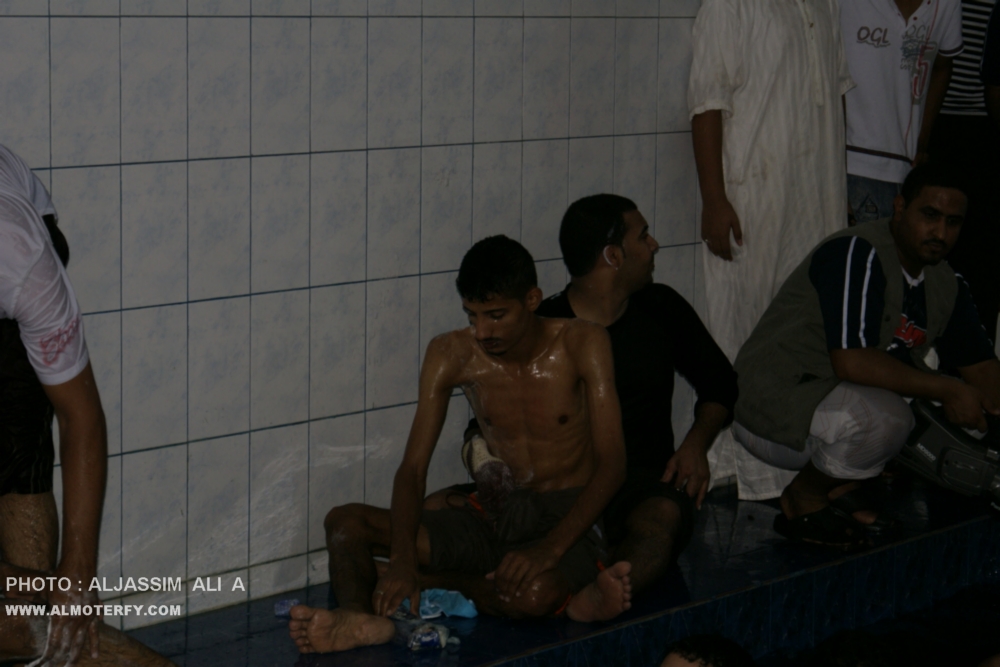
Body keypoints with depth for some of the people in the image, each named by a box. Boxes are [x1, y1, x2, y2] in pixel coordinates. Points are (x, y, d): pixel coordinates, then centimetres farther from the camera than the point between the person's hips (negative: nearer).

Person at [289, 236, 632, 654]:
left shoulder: (581, 345, -9)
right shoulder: (452, 355, -1)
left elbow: (611, 465, -13)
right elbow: (412, 467, -6)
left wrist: (549, 549, -28)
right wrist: (402, 559, -25)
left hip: (572, 515, -4)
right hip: (498, 517, 4)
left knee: (535, 593, -42)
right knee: (345, 523, -15)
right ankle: (360, 618, -40)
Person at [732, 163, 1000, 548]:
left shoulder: (946, 284, 6)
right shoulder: (857, 254, -21)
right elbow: (852, 362, -30)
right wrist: (947, 390, -25)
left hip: (837, 395, 9)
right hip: (771, 407, -9)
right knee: (883, 418, -33)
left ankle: (839, 484, 9)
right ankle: (803, 498, -6)